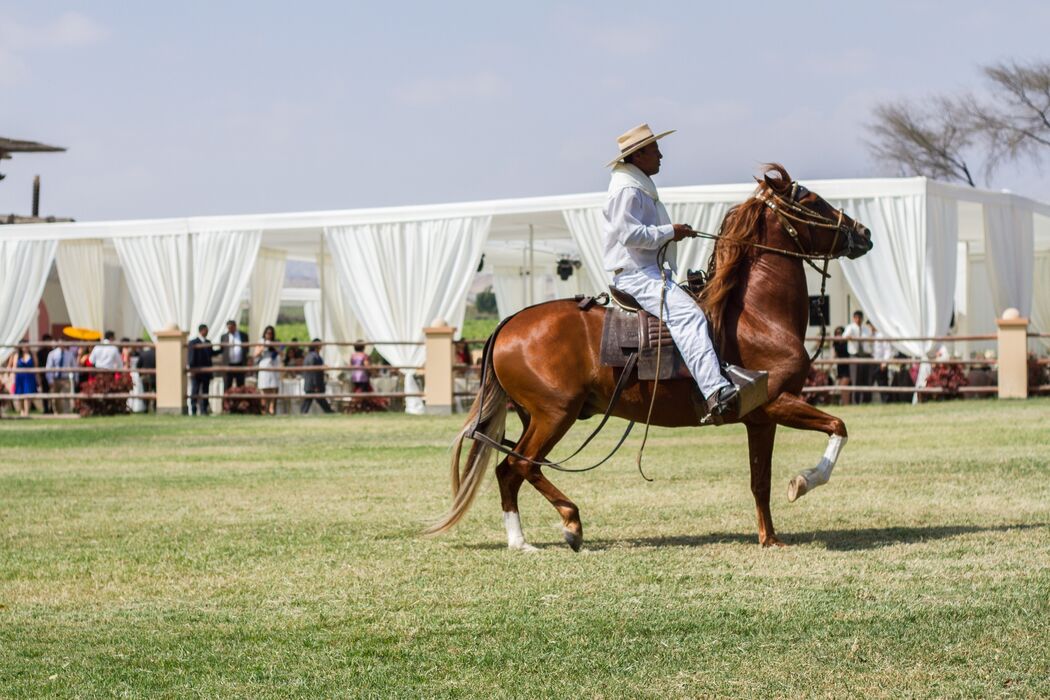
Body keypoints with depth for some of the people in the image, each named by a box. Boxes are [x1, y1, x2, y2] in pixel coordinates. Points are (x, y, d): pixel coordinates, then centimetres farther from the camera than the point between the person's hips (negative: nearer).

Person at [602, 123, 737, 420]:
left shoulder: (641, 187, 23)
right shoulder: (627, 189, -11)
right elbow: (630, 234, -23)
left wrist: (674, 232, 19)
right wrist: (670, 232, -14)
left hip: (651, 272, 12)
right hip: (636, 276, -12)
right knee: (688, 315, -29)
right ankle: (715, 391, -43)